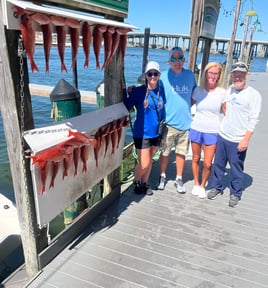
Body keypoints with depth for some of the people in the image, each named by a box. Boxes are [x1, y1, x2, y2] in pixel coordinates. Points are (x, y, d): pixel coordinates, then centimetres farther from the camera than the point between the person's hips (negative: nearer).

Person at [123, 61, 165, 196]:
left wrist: (163, 125, 3)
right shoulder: (138, 91, -10)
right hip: (142, 133, -4)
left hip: (156, 133, 4)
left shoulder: (161, 91, 0)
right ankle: (136, 182, 31)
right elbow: (125, 108, -9)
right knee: (144, 164, 0)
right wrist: (126, 93, -17)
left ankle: (144, 184, 39)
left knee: (149, 161, 17)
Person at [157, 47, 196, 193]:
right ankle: (162, 176, 30)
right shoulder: (164, 76, -4)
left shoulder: (190, 75, 6)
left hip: (185, 122, 3)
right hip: (168, 122, -2)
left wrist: (187, 107, 6)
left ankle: (179, 179, 28)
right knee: (164, 153, 8)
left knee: (181, 153, 12)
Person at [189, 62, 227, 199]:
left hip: (212, 132, -1)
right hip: (196, 129, 2)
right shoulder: (198, 90, 0)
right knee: (195, 159, 12)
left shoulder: (222, 93, -4)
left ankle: (202, 185, 25)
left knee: (207, 164, 0)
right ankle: (196, 183, 32)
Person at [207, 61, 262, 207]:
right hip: (222, 136, 5)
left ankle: (235, 193, 23)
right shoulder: (229, 90, 7)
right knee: (218, 164, 15)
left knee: (236, 169, 5)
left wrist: (246, 140, -17)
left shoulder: (254, 95, -10)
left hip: (238, 140, -5)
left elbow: (253, 120, -12)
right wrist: (220, 126, 11)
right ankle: (217, 187, 33)